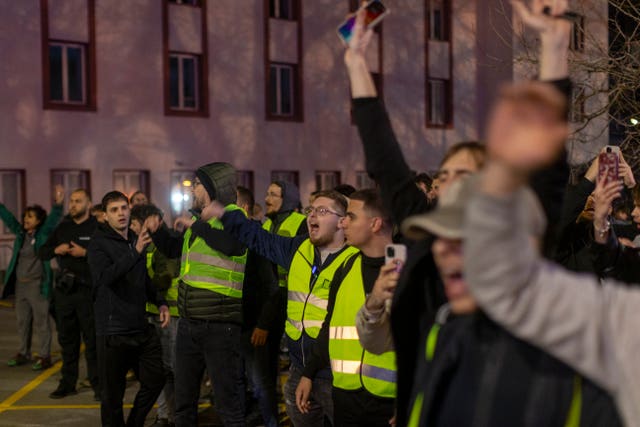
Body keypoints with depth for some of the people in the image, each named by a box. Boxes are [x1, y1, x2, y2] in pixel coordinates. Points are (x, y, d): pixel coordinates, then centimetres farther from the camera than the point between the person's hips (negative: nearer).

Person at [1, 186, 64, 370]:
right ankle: (23, 353, 25)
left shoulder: (44, 233, -5)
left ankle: (44, 356, 3)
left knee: (41, 321, -3)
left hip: (37, 285, -6)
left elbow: (53, 218, -19)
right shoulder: (20, 232, 9)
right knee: (22, 321, 14)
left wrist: (58, 204, -35)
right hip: (20, 284, 6)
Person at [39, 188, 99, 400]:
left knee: (92, 338, -3)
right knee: (67, 338, 12)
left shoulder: (98, 227, -5)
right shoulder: (63, 227, 14)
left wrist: (85, 253, -23)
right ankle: (68, 382, 22)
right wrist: (55, 250, -5)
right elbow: (42, 253, 14)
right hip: (64, 288, 6)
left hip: (87, 289, -6)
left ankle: (97, 384, 4)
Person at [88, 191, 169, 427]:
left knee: (155, 380, 10)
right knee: (113, 393, 1)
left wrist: (160, 302, 13)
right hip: (114, 330, -6)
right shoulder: (99, 244, -8)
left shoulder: (136, 240, 13)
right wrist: (136, 252, -35)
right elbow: (105, 277, -28)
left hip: (141, 326, 7)